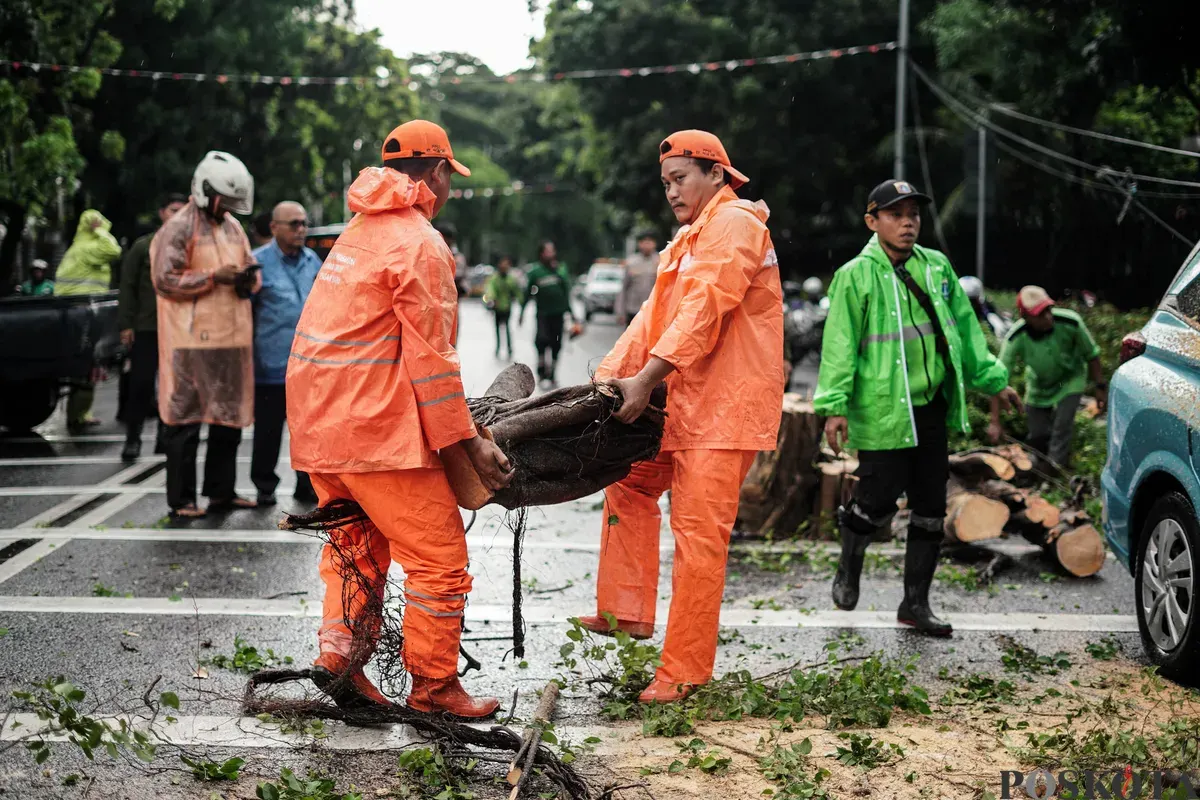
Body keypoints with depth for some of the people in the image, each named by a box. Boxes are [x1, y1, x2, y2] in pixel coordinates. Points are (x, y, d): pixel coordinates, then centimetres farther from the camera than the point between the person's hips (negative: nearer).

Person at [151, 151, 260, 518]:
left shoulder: (233, 227, 16)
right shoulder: (178, 229, -8)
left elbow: (249, 266, 25)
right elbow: (165, 279, -15)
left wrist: (249, 278, 0)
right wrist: (213, 277, -19)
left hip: (231, 339, 8)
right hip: (191, 341, -8)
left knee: (230, 418, 13)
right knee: (186, 420, -3)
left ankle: (221, 491, 24)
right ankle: (180, 499, 2)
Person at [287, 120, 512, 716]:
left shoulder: (360, 231, 18)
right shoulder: (419, 244, -11)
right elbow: (429, 357, -15)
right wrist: (467, 442, -11)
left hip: (319, 419, 9)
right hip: (376, 423, -9)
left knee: (358, 544, 21)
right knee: (440, 553, -2)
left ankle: (339, 652, 8)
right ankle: (434, 684, 3)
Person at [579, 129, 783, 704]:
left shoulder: (735, 223, -9)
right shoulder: (689, 240, 23)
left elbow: (704, 310, -20)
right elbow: (656, 314, 15)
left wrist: (645, 379, -24)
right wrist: (607, 376, 3)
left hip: (726, 403, -10)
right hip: (685, 401, 10)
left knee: (698, 532, -10)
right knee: (630, 483, 14)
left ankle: (685, 670, -5)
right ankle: (626, 611, 19)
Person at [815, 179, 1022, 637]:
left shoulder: (937, 268, 11)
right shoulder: (856, 276, -5)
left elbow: (965, 328, 19)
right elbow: (840, 344, -8)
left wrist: (992, 379, 18)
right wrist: (834, 405, -14)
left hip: (932, 409, 6)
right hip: (882, 412, -6)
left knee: (930, 509, 8)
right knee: (877, 502, -6)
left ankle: (916, 603, 19)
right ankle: (848, 571, 25)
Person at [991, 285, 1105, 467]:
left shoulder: (1071, 322, -36)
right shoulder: (1015, 338, -35)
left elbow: (1091, 355, -17)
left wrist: (1100, 387, -10)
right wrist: (995, 423, -32)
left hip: (1069, 381, -1)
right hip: (1038, 387, 1)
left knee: (1062, 428, -18)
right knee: (1037, 437, 7)